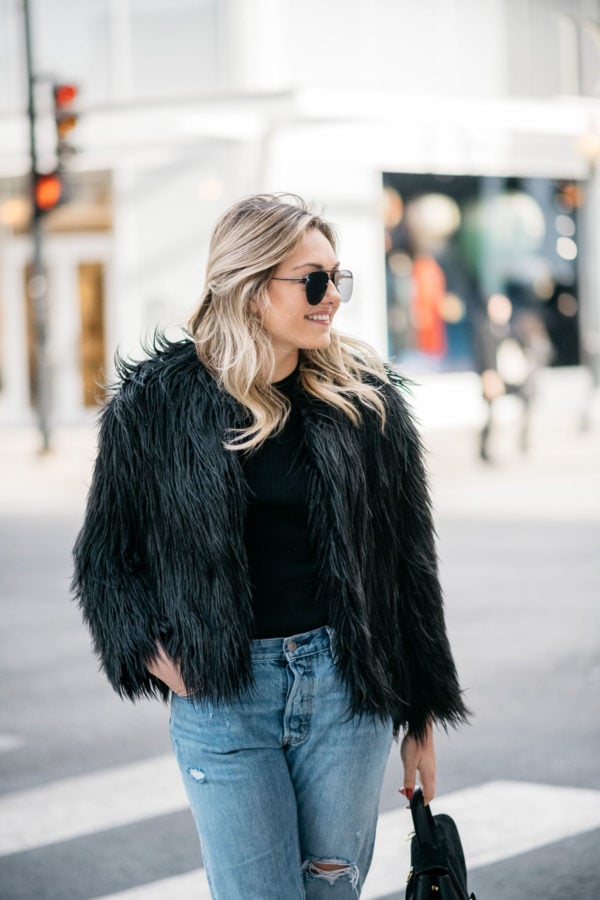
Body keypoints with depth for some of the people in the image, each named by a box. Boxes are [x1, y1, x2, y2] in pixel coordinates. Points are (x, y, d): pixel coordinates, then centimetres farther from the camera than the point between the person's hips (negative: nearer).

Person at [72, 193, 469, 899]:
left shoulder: (366, 398, 2)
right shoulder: (159, 401, -3)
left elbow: (407, 560, 7)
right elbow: (107, 553, 8)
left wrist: (421, 714, 8)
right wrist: (153, 654, -8)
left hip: (344, 681, 2)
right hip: (221, 697, -2)